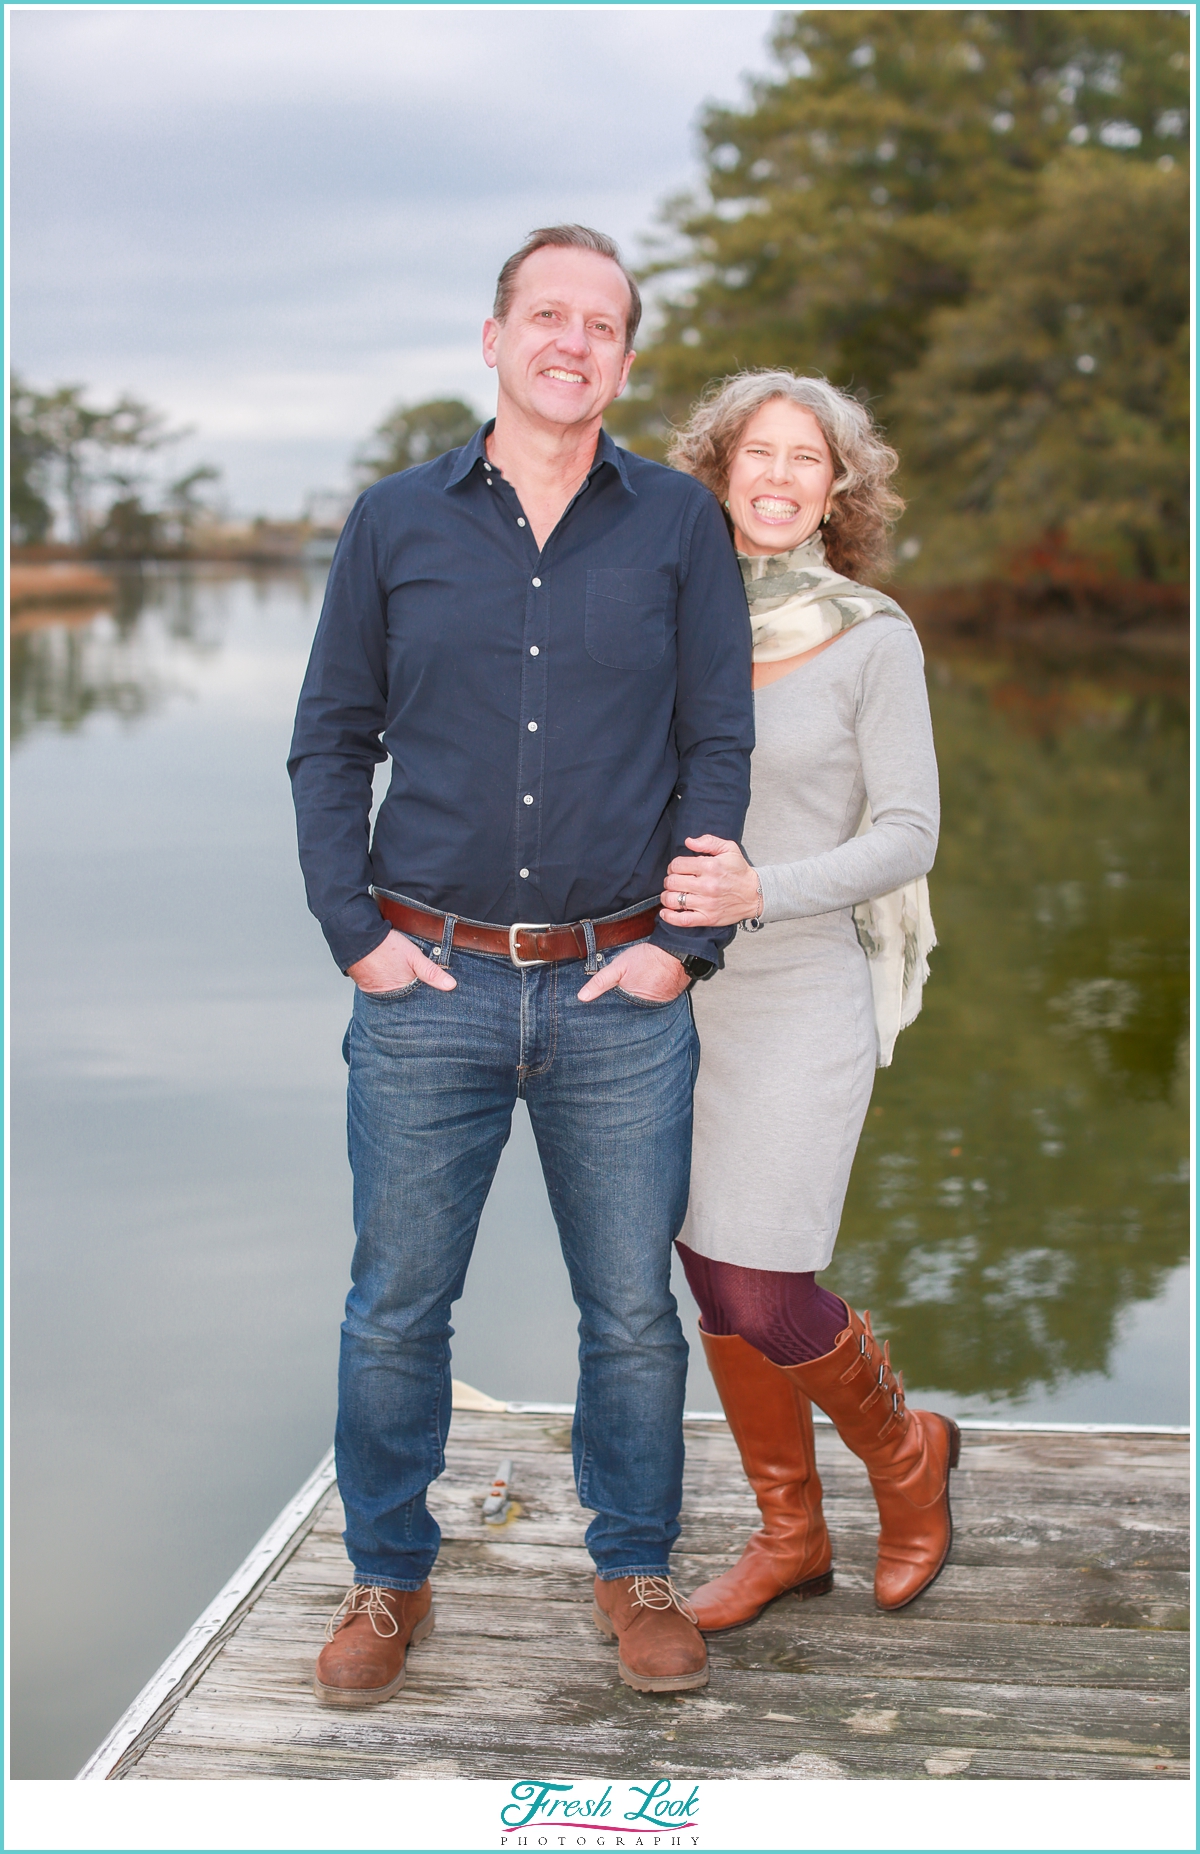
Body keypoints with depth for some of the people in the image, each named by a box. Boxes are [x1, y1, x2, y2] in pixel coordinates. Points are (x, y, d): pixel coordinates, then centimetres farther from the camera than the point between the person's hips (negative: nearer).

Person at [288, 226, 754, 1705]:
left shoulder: (678, 526, 5)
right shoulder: (394, 523, 6)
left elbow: (719, 748, 4)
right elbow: (329, 740, 8)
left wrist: (684, 943, -3)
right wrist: (354, 929, -2)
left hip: (622, 990, 0)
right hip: (426, 985, 0)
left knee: (634, 1309, 8)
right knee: (395, 1306, 8)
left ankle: (636, 1572, 28)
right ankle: (389, 1580, 26)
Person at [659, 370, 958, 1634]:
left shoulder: (875, 640, -8)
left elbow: (906, 836, -10)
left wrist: (760, 895, -24)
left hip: (804, 998, -5)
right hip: (679, 995, 5)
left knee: (763, 1303, -8)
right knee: (717, 1283, 10)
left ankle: (905, 1453, 22)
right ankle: (790, 1537, 28)